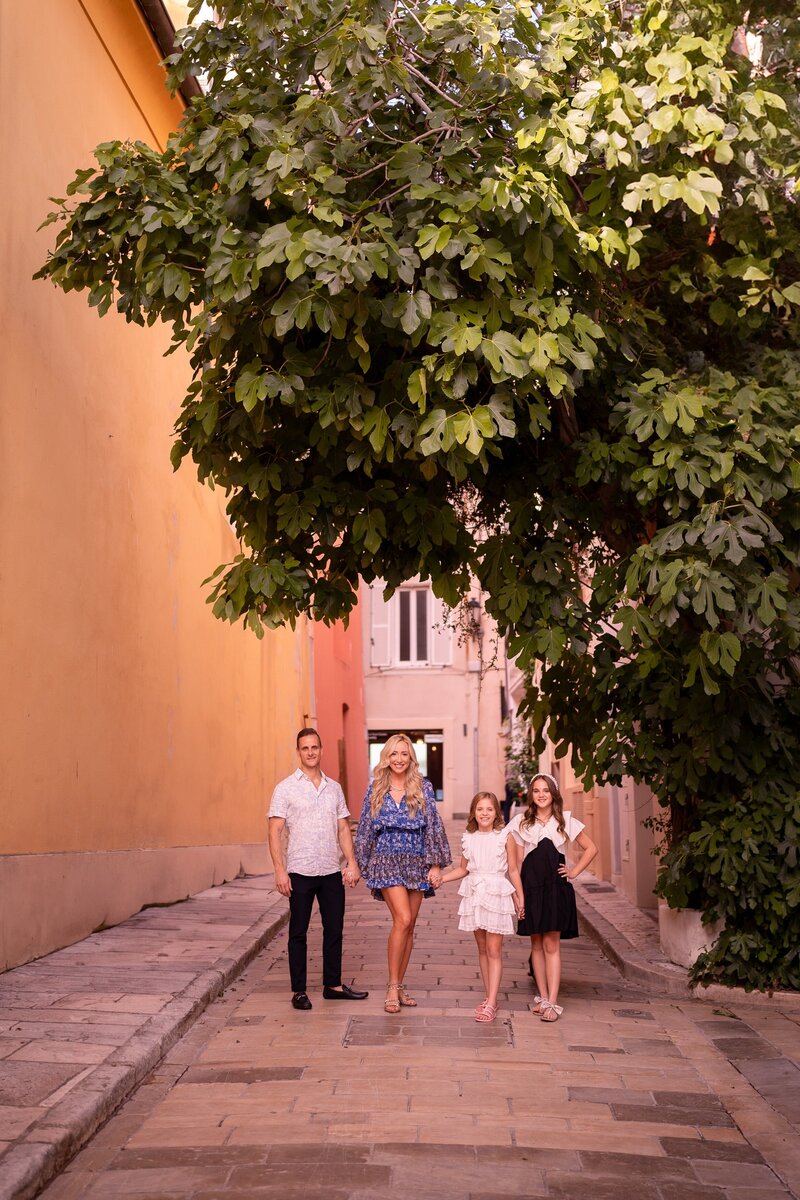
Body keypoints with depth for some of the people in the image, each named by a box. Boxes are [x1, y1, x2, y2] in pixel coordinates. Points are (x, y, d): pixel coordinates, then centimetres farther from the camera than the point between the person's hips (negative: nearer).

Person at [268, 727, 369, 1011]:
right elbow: (275, 831, -7)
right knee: (298, 932, 3)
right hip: (300, 871, -4)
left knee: (334, 929, 10)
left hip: (332, 871, 4)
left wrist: (351, 863, 2)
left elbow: (343, 828, 13)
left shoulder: (334, 788, 10)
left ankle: (333, 985, 22)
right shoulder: (286, 788, -3)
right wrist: (279, 870, -15)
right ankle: (298, 991, 11)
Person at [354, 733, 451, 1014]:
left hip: (416, 862, 2)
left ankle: (398, 986, 18)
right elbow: (365, 829, 9)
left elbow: (434, 826, 2)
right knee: (403, 920, -18)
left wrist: (436, 864, -3)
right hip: (387, 862, -2)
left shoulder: (423, 787, 3)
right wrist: (363, 865, 9)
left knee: (408, 926, 6)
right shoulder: (375, 789, 4)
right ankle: (392, 987, -9)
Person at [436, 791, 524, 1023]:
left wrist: (521, 899, 1)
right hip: (474, 895, 4)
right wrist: (439, 878, 8)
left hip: (497, 894, -4)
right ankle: (489, 997, 18)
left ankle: (491, 1003, -8)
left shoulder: (504, 837, -4)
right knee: (482, 948, 10)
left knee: (494, 950, -6)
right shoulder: (468, 838, 6)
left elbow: (512, 870, 1)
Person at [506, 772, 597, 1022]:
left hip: (556, 887, -1)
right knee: (537, 945, 6)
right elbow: (517, 860, 7)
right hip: (531, 886, 1)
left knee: (551, 945, -6)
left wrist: (574, 871, 4)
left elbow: (590, 848, 13)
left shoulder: (566, 822, 4)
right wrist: (517, 891, 0)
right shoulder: (522, 823, 6)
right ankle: (542, 997, 15)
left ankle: (552, 1002, -7)